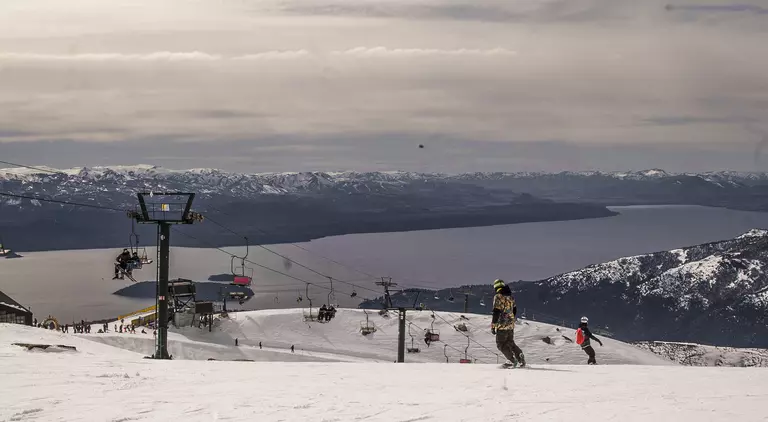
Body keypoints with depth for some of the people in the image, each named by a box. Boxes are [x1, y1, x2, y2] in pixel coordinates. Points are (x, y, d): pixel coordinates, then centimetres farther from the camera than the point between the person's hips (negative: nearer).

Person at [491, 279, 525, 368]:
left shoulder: (498, 297, -14)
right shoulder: (510, 297, 10)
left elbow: (496, 313, -18)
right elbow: (514, 311, 20)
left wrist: (493, 326, -15)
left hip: (502, 325, -7)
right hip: (511, 325, 7)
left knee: (501, 344, 3)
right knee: (510, 343, 20)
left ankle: (513, 361, -4)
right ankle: (520, 356, 8)